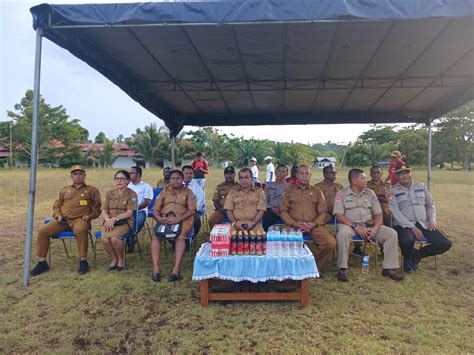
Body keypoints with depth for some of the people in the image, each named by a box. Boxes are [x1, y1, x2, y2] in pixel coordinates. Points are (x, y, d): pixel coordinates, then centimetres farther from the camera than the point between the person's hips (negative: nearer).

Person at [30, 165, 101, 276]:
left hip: (80, 219, -4)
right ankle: (42, 262, -5)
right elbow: (56, 206, 26)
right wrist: (58, 215, 5)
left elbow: (98, 208, 10)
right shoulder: (64, 190, 24)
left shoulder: (91, 190, 12)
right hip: (63, 220, 5)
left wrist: (89, 216, -7)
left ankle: (83, 261, -27)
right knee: (43, 231, -17)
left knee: (80, 230, -39)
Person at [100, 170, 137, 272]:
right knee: (104, 239, -27)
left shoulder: (131, 194, 0)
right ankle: (114, 259, 2)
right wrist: (108, 220, -13)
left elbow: (129, 213, -7)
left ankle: (121, 259, -2)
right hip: (109, 222, 4)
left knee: (114, 238, -32)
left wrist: (114, 219, -18)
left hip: (124, 222, -3)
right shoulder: (109, 193, 13)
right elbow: (103, 211, 7)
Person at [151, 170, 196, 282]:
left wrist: (178, 219, -21)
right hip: (165, 220, 3)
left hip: (183, 219, -3)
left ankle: (176, 269, -37)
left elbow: (191, 210, -4)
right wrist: (159, 218, -15)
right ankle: (156, 268, -27)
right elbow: (155, 210, 10)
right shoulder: (164, 192, 18)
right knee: (156, 235, -26)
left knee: (180, 237, -33)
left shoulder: (188, 192, 9)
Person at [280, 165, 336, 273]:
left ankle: (315, 268, 1)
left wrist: (314, 224, -8)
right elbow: (283, 211, 7)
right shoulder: (289, 190, 14)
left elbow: (323, 212, 11)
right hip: (294, 225, -1)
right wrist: (293, 224, -10)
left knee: (331, 243, -24)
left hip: (313, 225, 2)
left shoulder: (317, 191, 17)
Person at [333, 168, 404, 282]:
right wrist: (356, 227, -21)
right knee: (343, 233, -38)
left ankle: (389, 268, -6)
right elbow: (339, 215, -11)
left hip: (369, 225, 4)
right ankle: (342, 269, -26)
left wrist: (375, 228, -13)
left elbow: (378, 214, 8)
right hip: (350, 224, -4)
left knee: (392, 233, -15)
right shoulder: (342, 194, -2)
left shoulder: (370, 193, 10)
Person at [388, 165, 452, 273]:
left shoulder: (421, 186, 12)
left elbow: (430, 205, 19)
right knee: (406, 241, -38)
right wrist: (412, 227, -17)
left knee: (446, 243, -14)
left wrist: (432, 220, 2)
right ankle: (408, 258, 0)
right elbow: (396, 213, -10)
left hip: (424, 223, 5)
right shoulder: (393, 191, -2)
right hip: (405, 225, -5)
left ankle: (417, 255, 7)